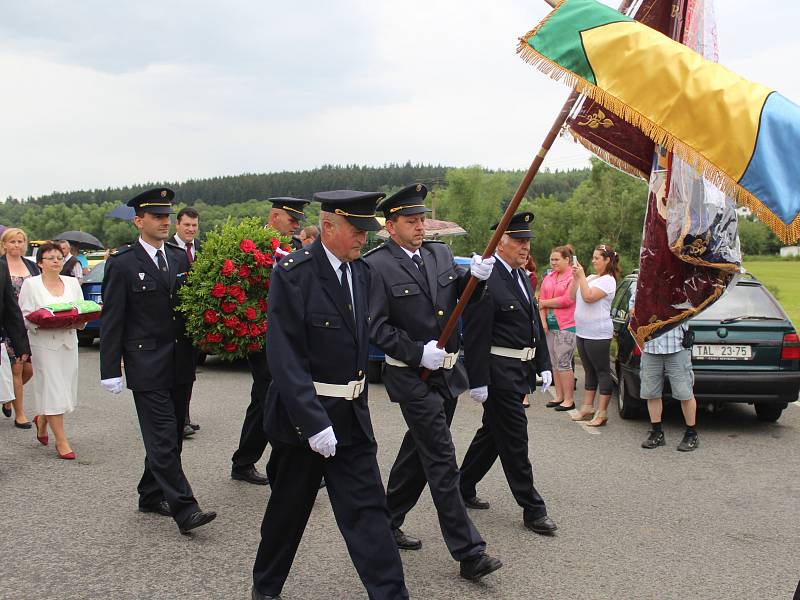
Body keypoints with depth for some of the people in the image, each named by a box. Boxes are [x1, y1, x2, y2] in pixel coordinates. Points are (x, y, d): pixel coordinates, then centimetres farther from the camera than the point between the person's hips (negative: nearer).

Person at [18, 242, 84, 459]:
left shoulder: (72, 283, 11)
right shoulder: (31, 284, 0)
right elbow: (25, 317, -4)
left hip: (68, 342, 5)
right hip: (44, 344, -4)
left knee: (65, 389, 9)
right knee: (53, 390, -5)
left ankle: (42, 419, 37)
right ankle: (61, 441, 1)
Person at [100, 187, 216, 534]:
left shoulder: (180, 258, 10)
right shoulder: (122, 264, -5)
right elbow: (111, 320, -5)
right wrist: (110, 370, -8)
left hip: (180, 364, 6)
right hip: (147, 366, -6)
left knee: (171, 436, 13)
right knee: (163, 439, -7)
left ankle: (152, 496, 29)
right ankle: (183, 510, -7)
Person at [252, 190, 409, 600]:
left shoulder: (361, 271, 4)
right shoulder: (292, 273, -16)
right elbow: (285, 358, -21)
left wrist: (358, 400, 12)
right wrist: (314, 423, -24)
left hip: (352, 414, 5)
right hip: (303, 415, -5)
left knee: (367, 508, 4)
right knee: (289, 507, 13)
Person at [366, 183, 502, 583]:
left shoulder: (440, 253, 9)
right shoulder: (377, 265, -11)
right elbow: (376, 326, -13)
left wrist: (476, 276, -9)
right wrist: (418, 352, -20)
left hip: (447, 372, 7)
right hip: (412, 377, -7)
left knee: (418, 453, 18)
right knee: (442, 463, -6)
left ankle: (387, 522, 36)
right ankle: (469, 553, 0)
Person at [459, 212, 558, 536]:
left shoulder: (522, 276, 13)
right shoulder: (487, 279, -16)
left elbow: (535, 322, 19)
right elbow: (475, 335, -19)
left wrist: (543, 364, 15)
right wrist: (478, 381, -20)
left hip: (520, 371, 9)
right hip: (499, 372, -9)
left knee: (492, 433, 18)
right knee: (515, 439, -1)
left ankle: (464, 487, 33)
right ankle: (532, 510, 8)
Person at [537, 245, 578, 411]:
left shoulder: (573, 277, -8)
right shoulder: (548, 277, 14)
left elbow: (567, 300, -16)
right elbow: (541, 300, 11)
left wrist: (546, 303, -4)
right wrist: (543, 321, -1)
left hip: (567, 325, -7)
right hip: (550, 325, 7)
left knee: (564, 363, -7)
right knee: (555, 362, 10)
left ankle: (569, 399, 0)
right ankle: (559, 397, 18)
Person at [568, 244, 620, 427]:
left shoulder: (608, 280, -10)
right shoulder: (589, 278, 15)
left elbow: (589, 297, -22)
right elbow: (572, 296, 12)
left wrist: (581, 276, -15)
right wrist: (575, 277, 2)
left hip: (598, 334, -9)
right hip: (582, 331, 9)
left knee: (602, 371, -3)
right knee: (589, 370, 14)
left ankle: (602, 412, -2)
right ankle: (587, 407, 21)